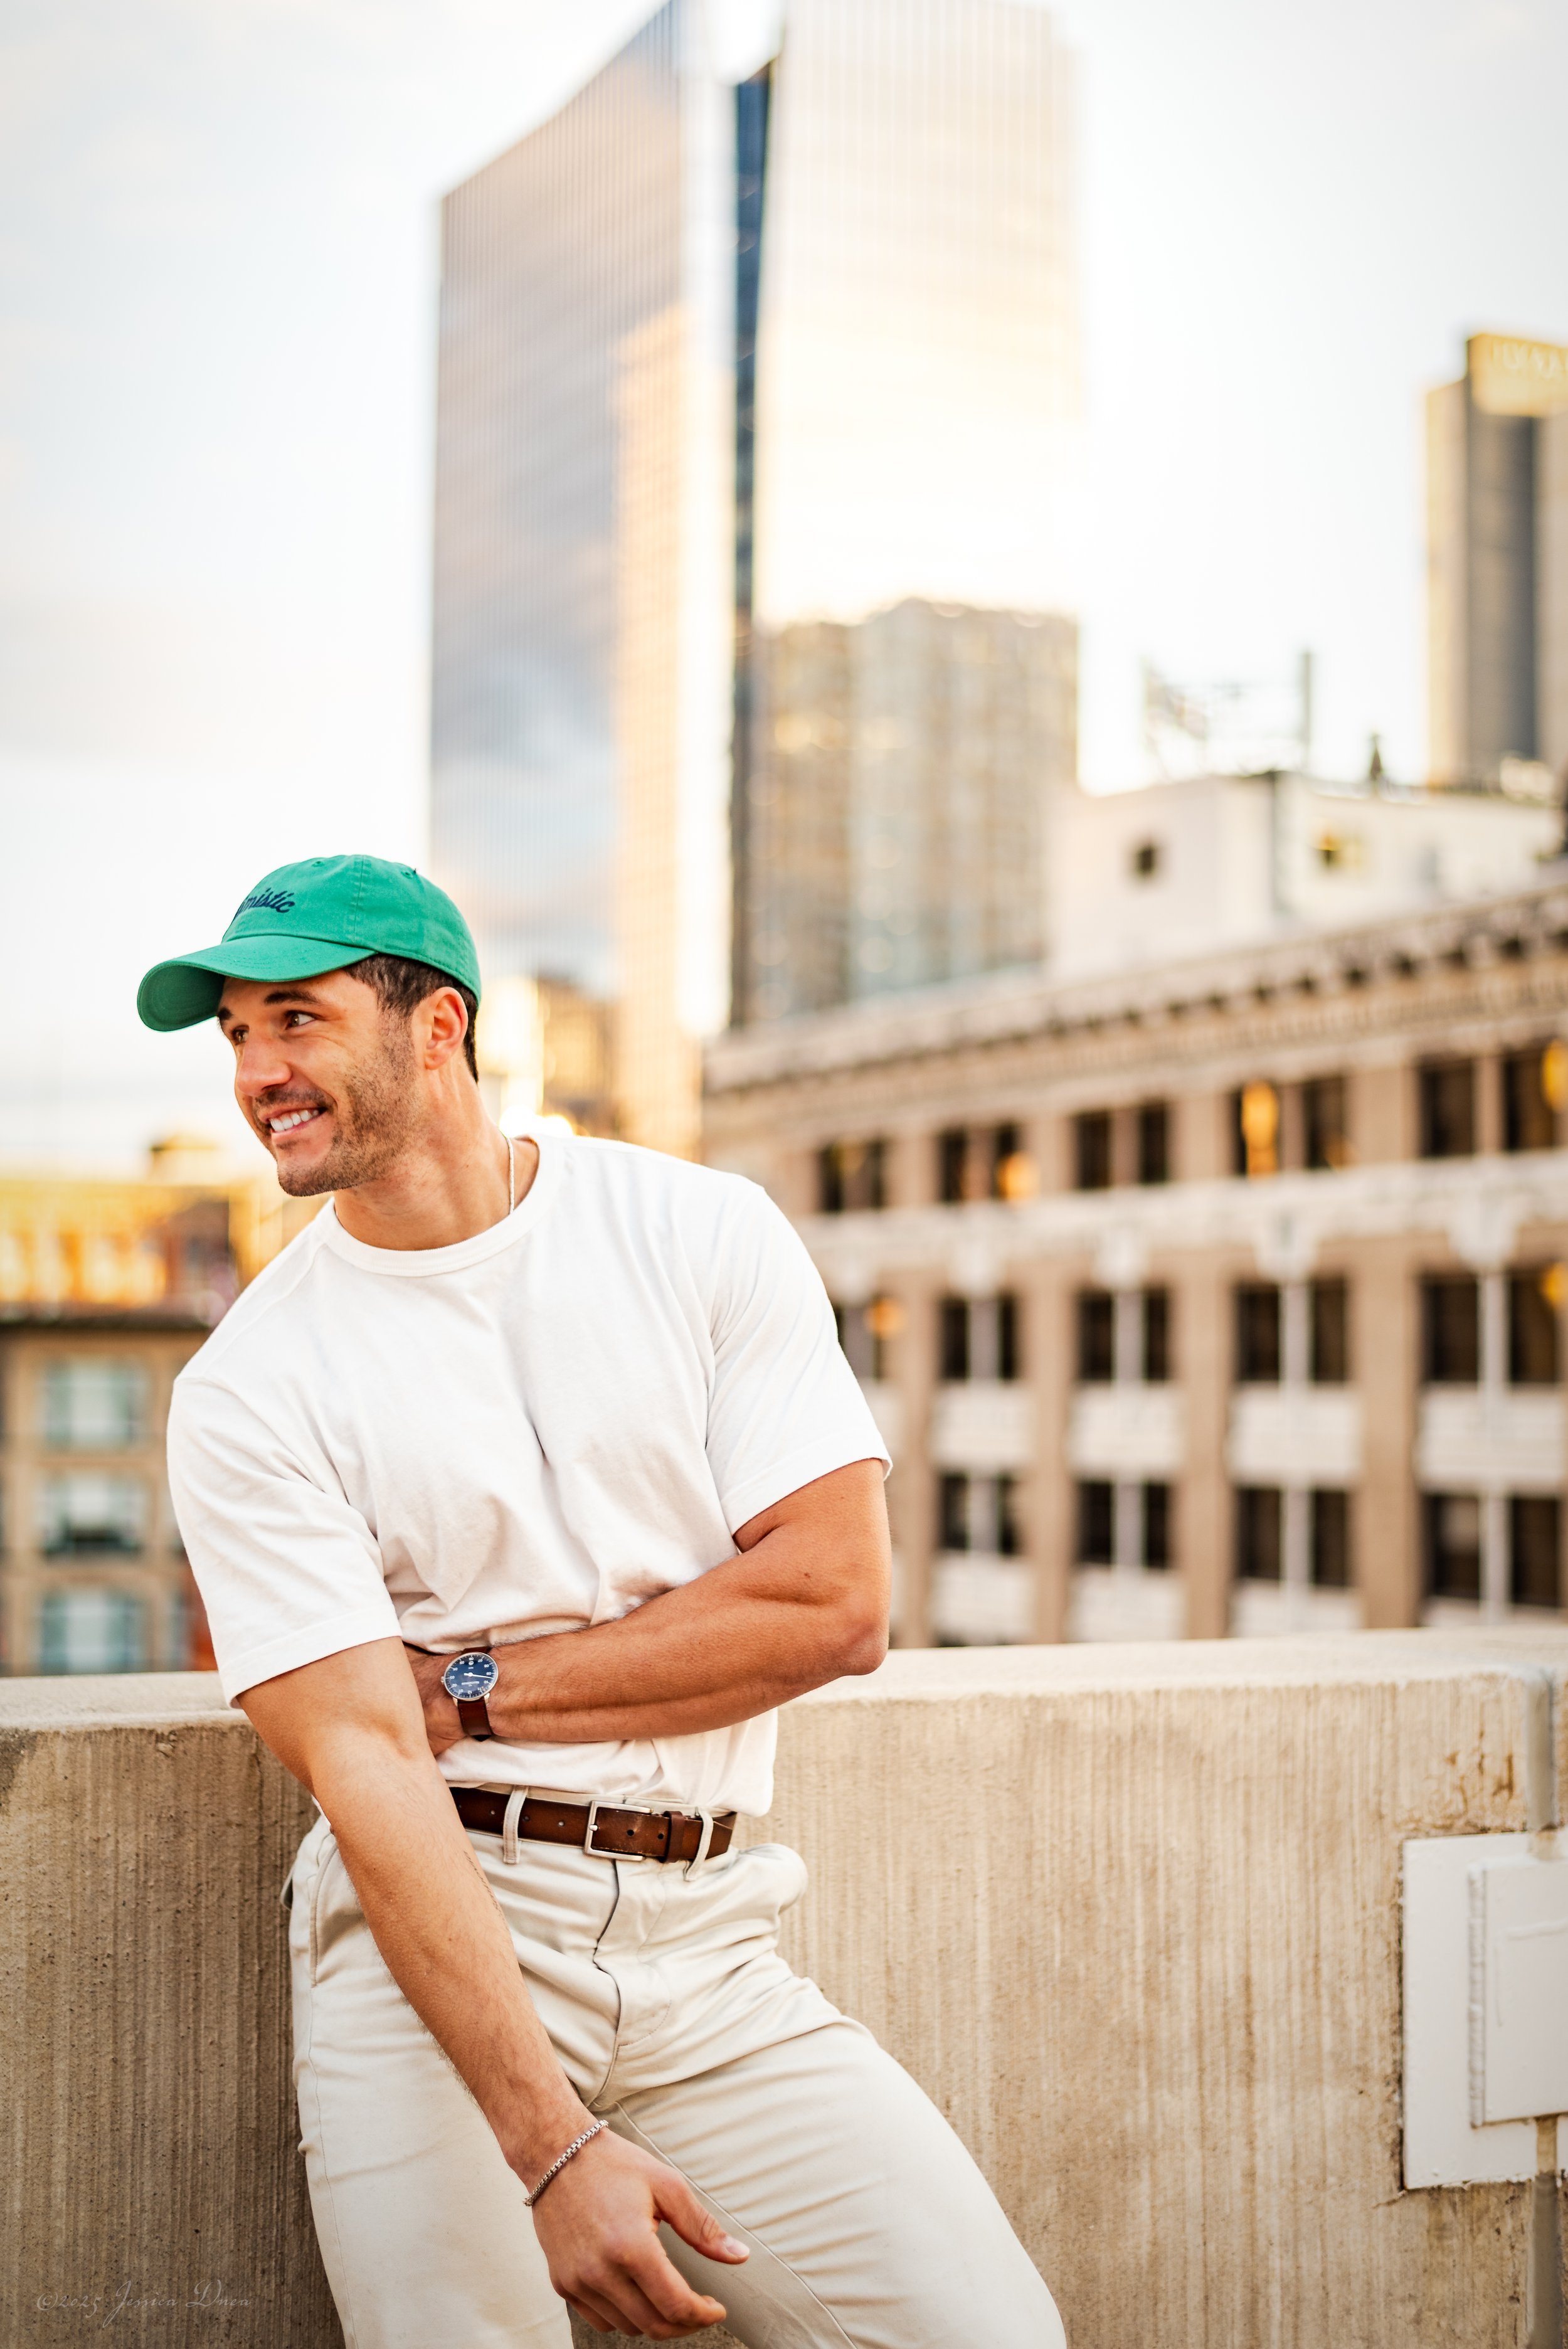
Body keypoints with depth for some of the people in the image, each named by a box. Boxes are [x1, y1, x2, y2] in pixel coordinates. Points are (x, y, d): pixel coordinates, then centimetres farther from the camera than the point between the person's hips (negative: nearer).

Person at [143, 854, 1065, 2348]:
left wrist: (481, 1685, -7)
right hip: (429, 1941, -1)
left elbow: (836, 1604, -5)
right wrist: (551, 2147, -22)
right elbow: (361, 1760, -12)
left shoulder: (704, 1232, 3)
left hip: (707, 1947, 1)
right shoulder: (246, 1389, -2)